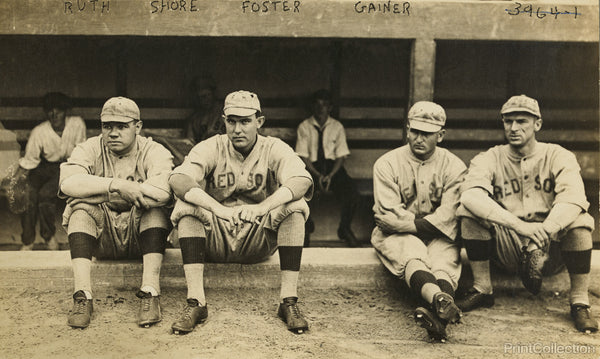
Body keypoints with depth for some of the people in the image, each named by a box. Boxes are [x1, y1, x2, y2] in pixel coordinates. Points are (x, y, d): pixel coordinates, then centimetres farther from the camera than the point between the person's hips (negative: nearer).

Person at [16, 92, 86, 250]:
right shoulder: (39, 132, -14)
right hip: (45, 167, 2)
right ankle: (27, 242, 1)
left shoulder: (77, 124, -15)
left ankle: (49, 236, 1)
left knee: (46, 194, -24)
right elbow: (27, 162, -8)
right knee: (28, 194, -18)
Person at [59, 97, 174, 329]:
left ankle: (150, 293, -34)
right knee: (80, 207, -25)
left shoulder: (154, 152, -5)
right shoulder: (89, 150, 1)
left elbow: (162, 192, -28)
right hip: (102, 239, 2)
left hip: (141, 235, -1)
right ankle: (82, 296, -31)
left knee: (154, 208, -28)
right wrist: (116, 185, -31)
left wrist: (101, 190, -21)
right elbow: (68, 183, -21)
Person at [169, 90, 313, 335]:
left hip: (260, 240, 0)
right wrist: (216, 207, -40)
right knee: (186, 206, -25)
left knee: (295, 206, -24)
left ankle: (289, 301, -24)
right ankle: (196, 302, -29)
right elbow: (178, 179, -23)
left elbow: (302, 180, -24)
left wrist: (263, 206, -42)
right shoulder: (211, 148, -3)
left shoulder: (274, 149, -3)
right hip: (216, 239, 1)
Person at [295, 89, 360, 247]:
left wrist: (330, 175, -15)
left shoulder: (337, 127, 8)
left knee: (353, 196, -26)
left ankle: (344, 229, 3)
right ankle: (307, 227, 2)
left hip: (333, 167, 1)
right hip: (311, 168, -1)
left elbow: (341, 155, 3)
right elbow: (303, 157, -1)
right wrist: (317, 175, -17)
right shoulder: (304, 127, 4)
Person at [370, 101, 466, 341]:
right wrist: (424, 223, -11)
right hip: (396, 235, -1)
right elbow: (388, 215, -9)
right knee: (412, 255, -34)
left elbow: (449, 214, -10)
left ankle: (439, 313, -60)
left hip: (439, 237, 2)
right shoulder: (386, 164, 0)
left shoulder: (454, 166, 3)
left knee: (445, 260, -31)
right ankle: (441, 299, -64)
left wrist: (419, 225, -19)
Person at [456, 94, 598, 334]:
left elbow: (573, 198, -23)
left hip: (552, 249, -1)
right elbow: (471, 195, -24)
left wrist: (543, 233, -41)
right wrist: (520, 225, -38)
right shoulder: (489, 159, -1)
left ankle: (580, 302, -15)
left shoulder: (558, 157, -2)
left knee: (580, 221, -29)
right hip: (505, 249, 1)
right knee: (469, 212, -21)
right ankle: (482, 289, -10)